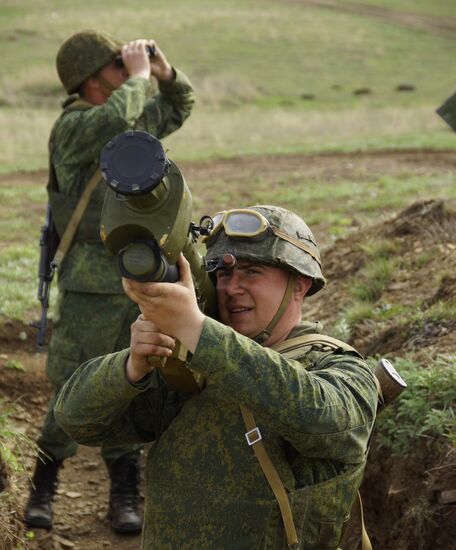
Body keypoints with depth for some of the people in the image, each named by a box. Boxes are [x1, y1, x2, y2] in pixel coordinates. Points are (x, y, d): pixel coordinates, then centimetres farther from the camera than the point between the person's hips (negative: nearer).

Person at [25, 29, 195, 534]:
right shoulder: (72, 127, -13)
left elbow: (179, 108, 29)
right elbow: (116, 118, -34)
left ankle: (124, 493, 19)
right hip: (92, 287, -6)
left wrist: (165, 73, 9)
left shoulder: (140, 116, 10)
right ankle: (43, 487, 15)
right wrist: (140, 76, -17)